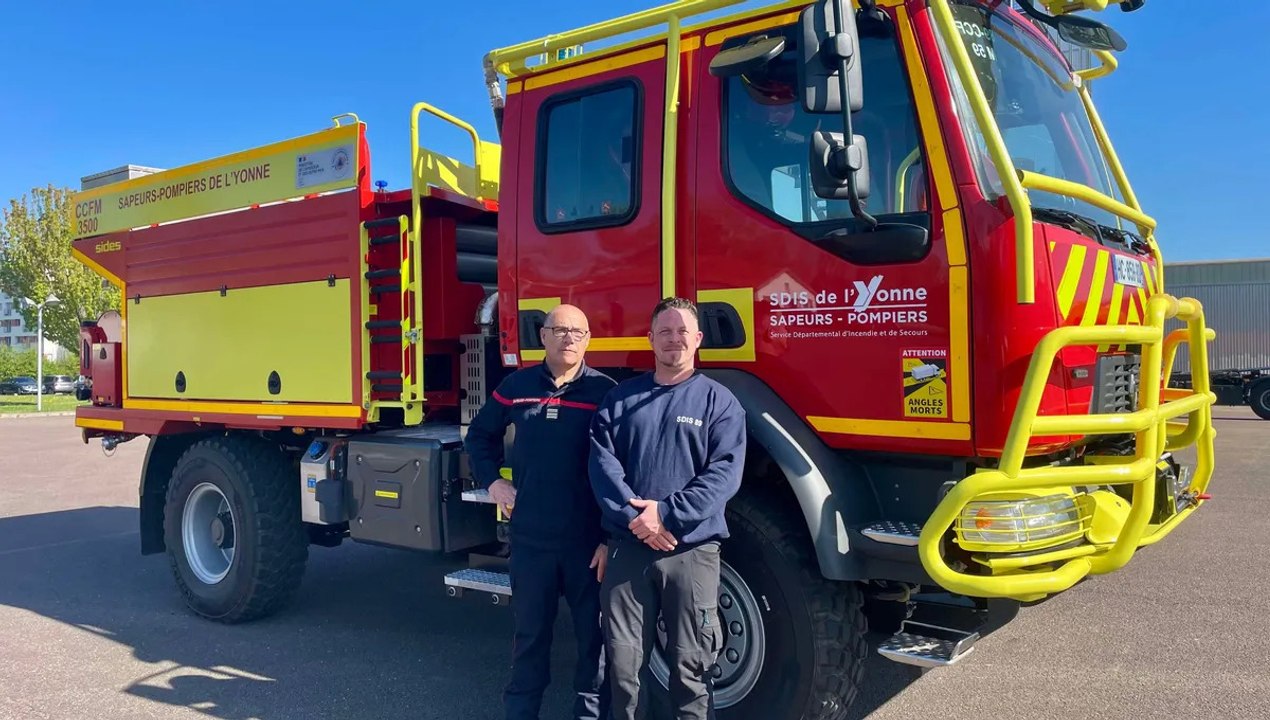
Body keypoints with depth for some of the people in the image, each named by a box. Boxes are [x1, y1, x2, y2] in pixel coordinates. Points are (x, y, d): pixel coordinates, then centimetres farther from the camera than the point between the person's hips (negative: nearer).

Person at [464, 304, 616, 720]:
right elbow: (480, 434, 21)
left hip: (588, 540, -2)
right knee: (530, 632, 16)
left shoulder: (605, 391, -6)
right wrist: (492, 481, 9)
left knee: (593, 635, 9)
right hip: (530, 537, 3)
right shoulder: (517, 385, 3)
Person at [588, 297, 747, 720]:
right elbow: (602, 460, 0)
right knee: (622, 659, 8)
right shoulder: (621, 398, 10)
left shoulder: (719, 401, 3)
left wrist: (666, 513, -17)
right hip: (627, 547, 2)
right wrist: (633, 515, -15)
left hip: (693, 551, -2)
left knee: (690, 665, 5)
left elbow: (725, 472, -8)